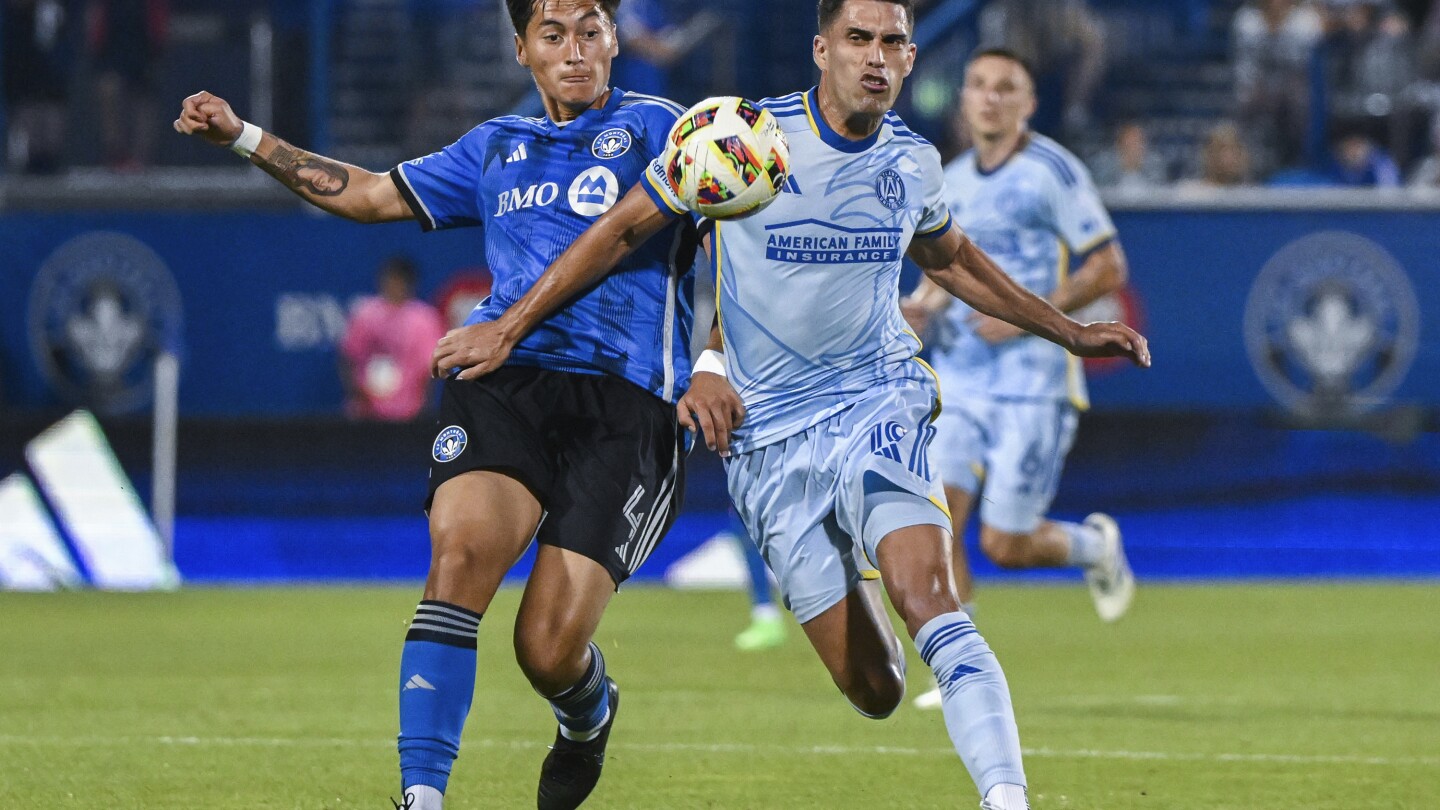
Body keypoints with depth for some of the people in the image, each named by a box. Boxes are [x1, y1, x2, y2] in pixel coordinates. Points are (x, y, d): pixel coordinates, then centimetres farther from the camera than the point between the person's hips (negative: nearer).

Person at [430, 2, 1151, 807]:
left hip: (882, 409, 1)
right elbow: (621, 230, 2)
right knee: (875, 692, -3)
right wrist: (509, 329, 3)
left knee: (928, 601, -28)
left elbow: (952, 259, 26)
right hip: (771, 438, -1)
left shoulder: (913, 162, 3)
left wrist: (1071, 333, 28)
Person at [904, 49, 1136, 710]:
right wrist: (923, 306, 3)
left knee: (1004, 546, -4)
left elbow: (1108, 268, -7)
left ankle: (1093, 545, 28)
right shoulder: (952, 181, 11)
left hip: (1034, 378, -5)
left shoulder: (1053, 171, -7)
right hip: (958, 376, 5)